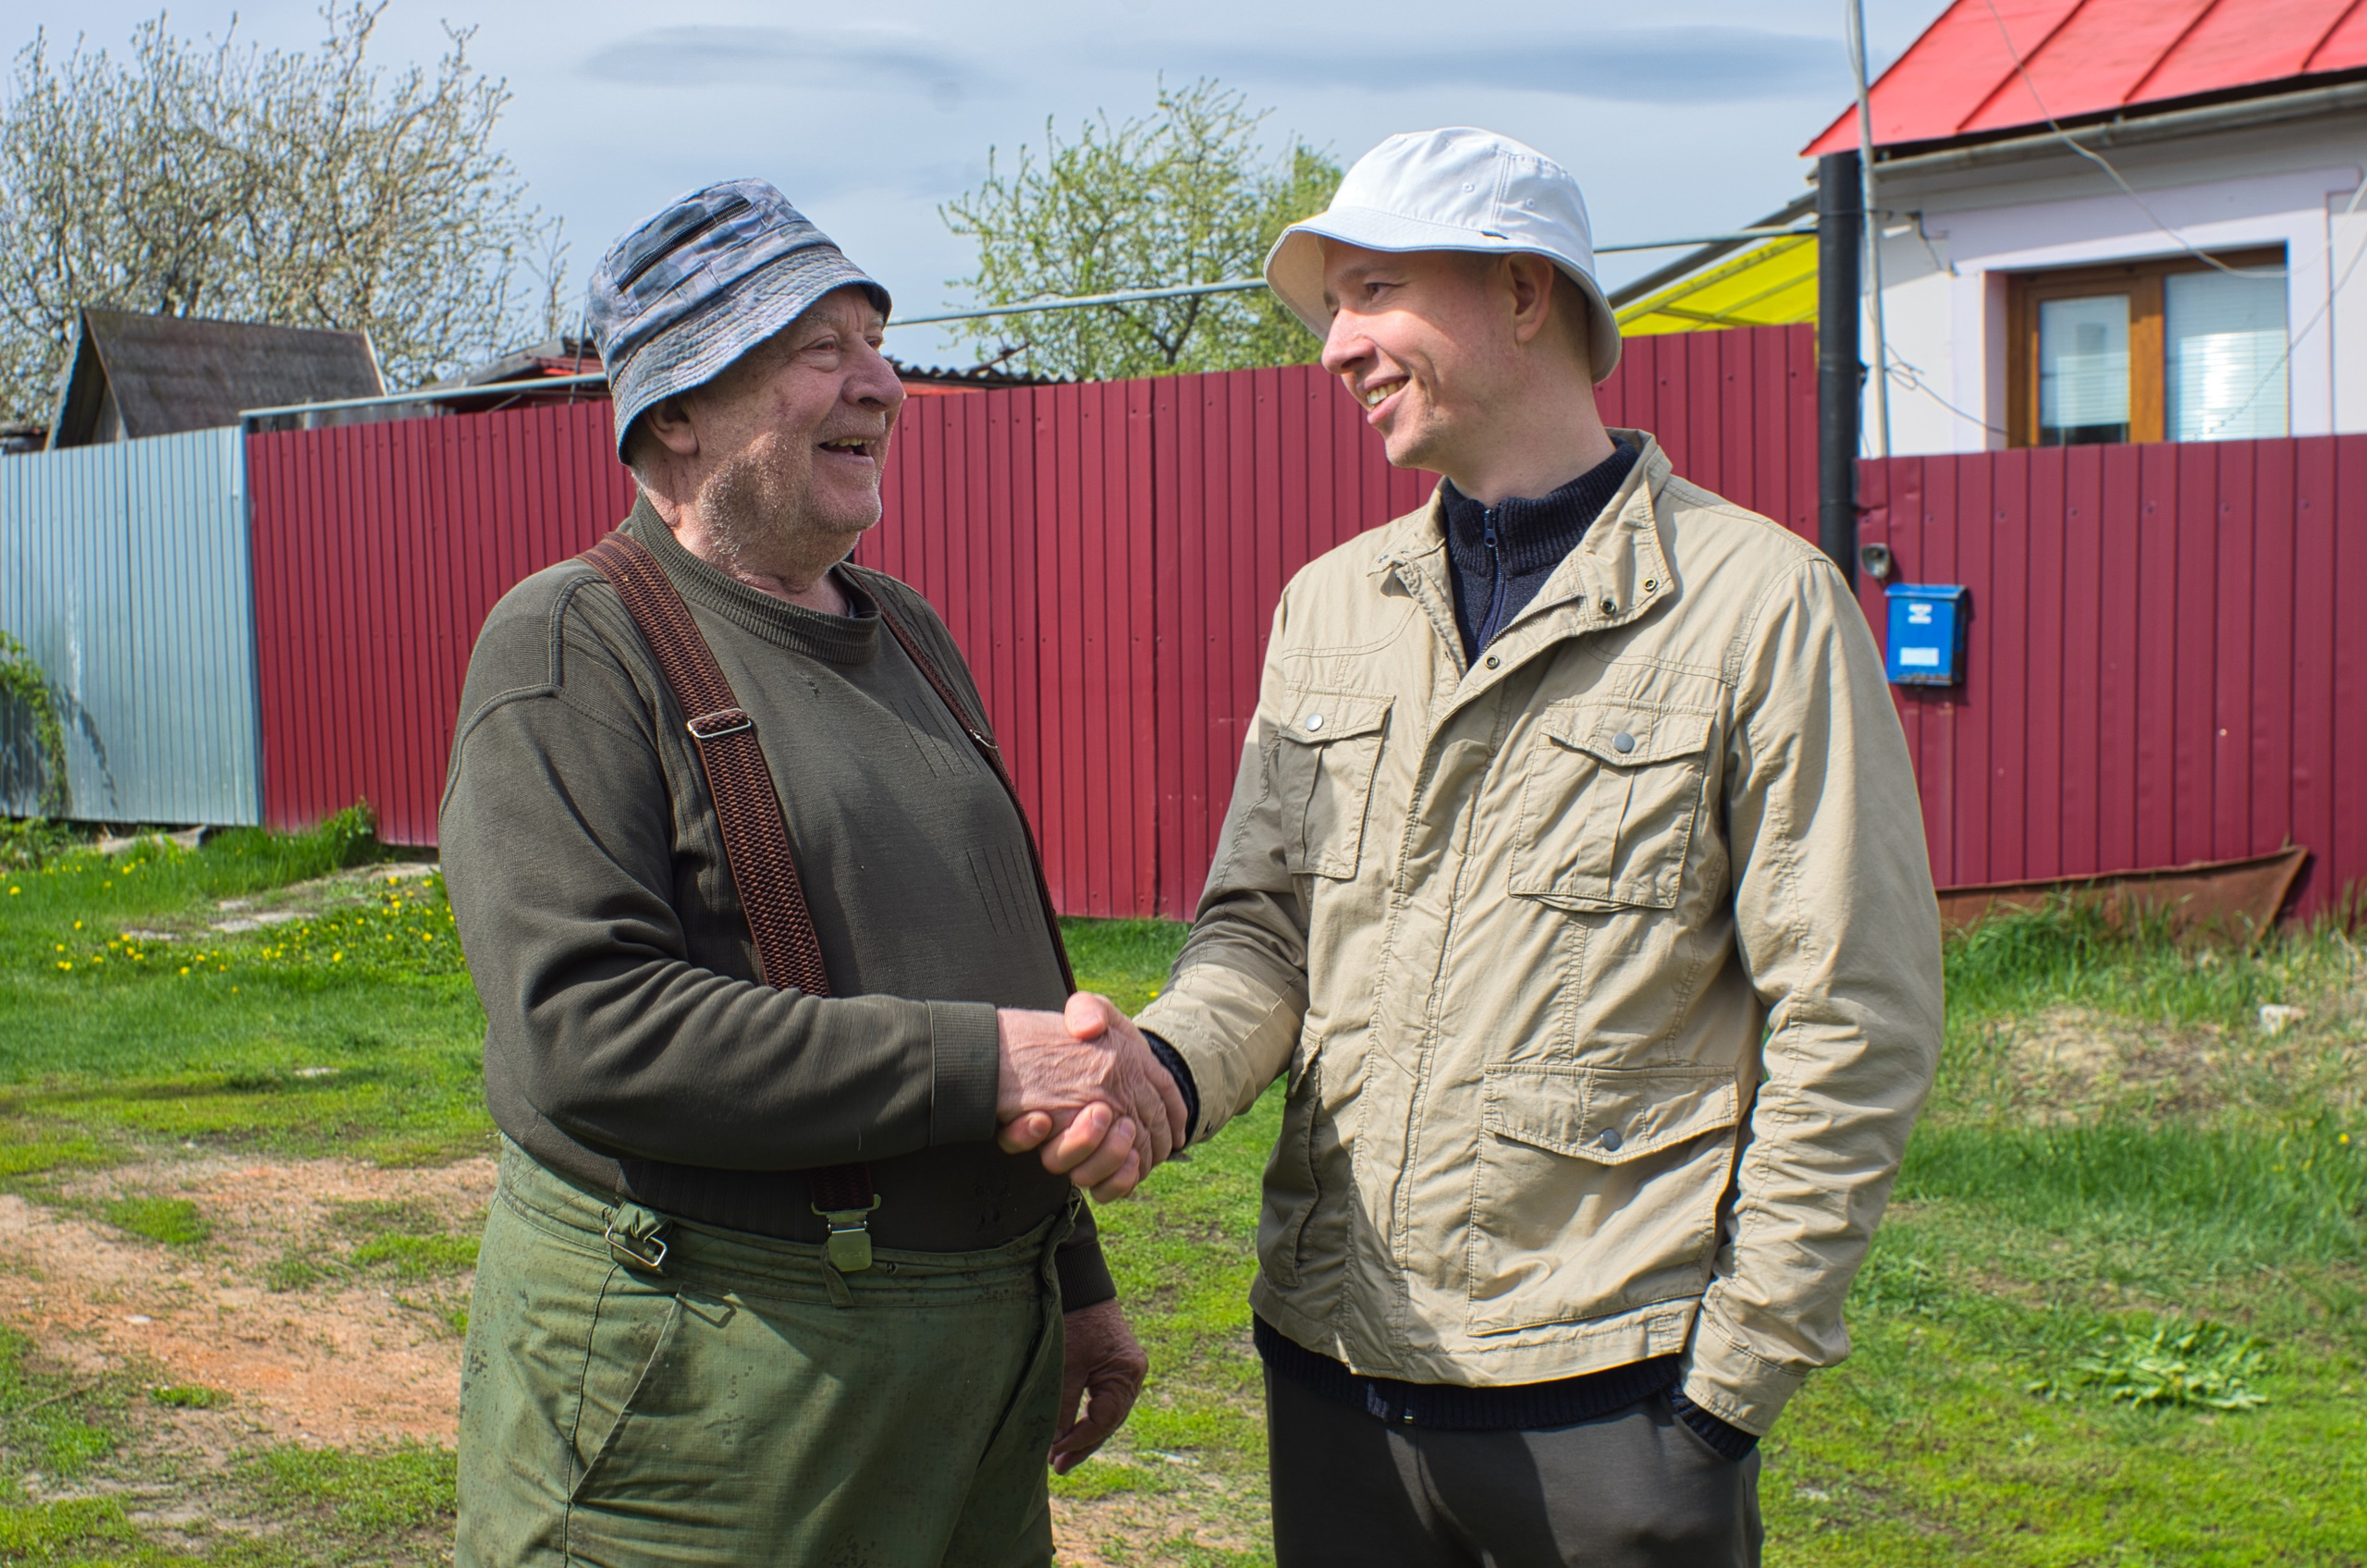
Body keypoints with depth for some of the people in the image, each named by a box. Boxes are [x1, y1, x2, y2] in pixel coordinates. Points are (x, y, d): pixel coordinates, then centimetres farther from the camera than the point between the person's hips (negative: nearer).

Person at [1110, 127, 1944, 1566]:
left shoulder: (1762, 606, -8)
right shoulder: (1331, 605, 10)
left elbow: (1854, 1029, -8)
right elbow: (1266, 925, 10)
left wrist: (1733, 1380, -8)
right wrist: (1161, 1073, -13)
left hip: (1604, 1393, -5)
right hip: (1331, 1360, 5)